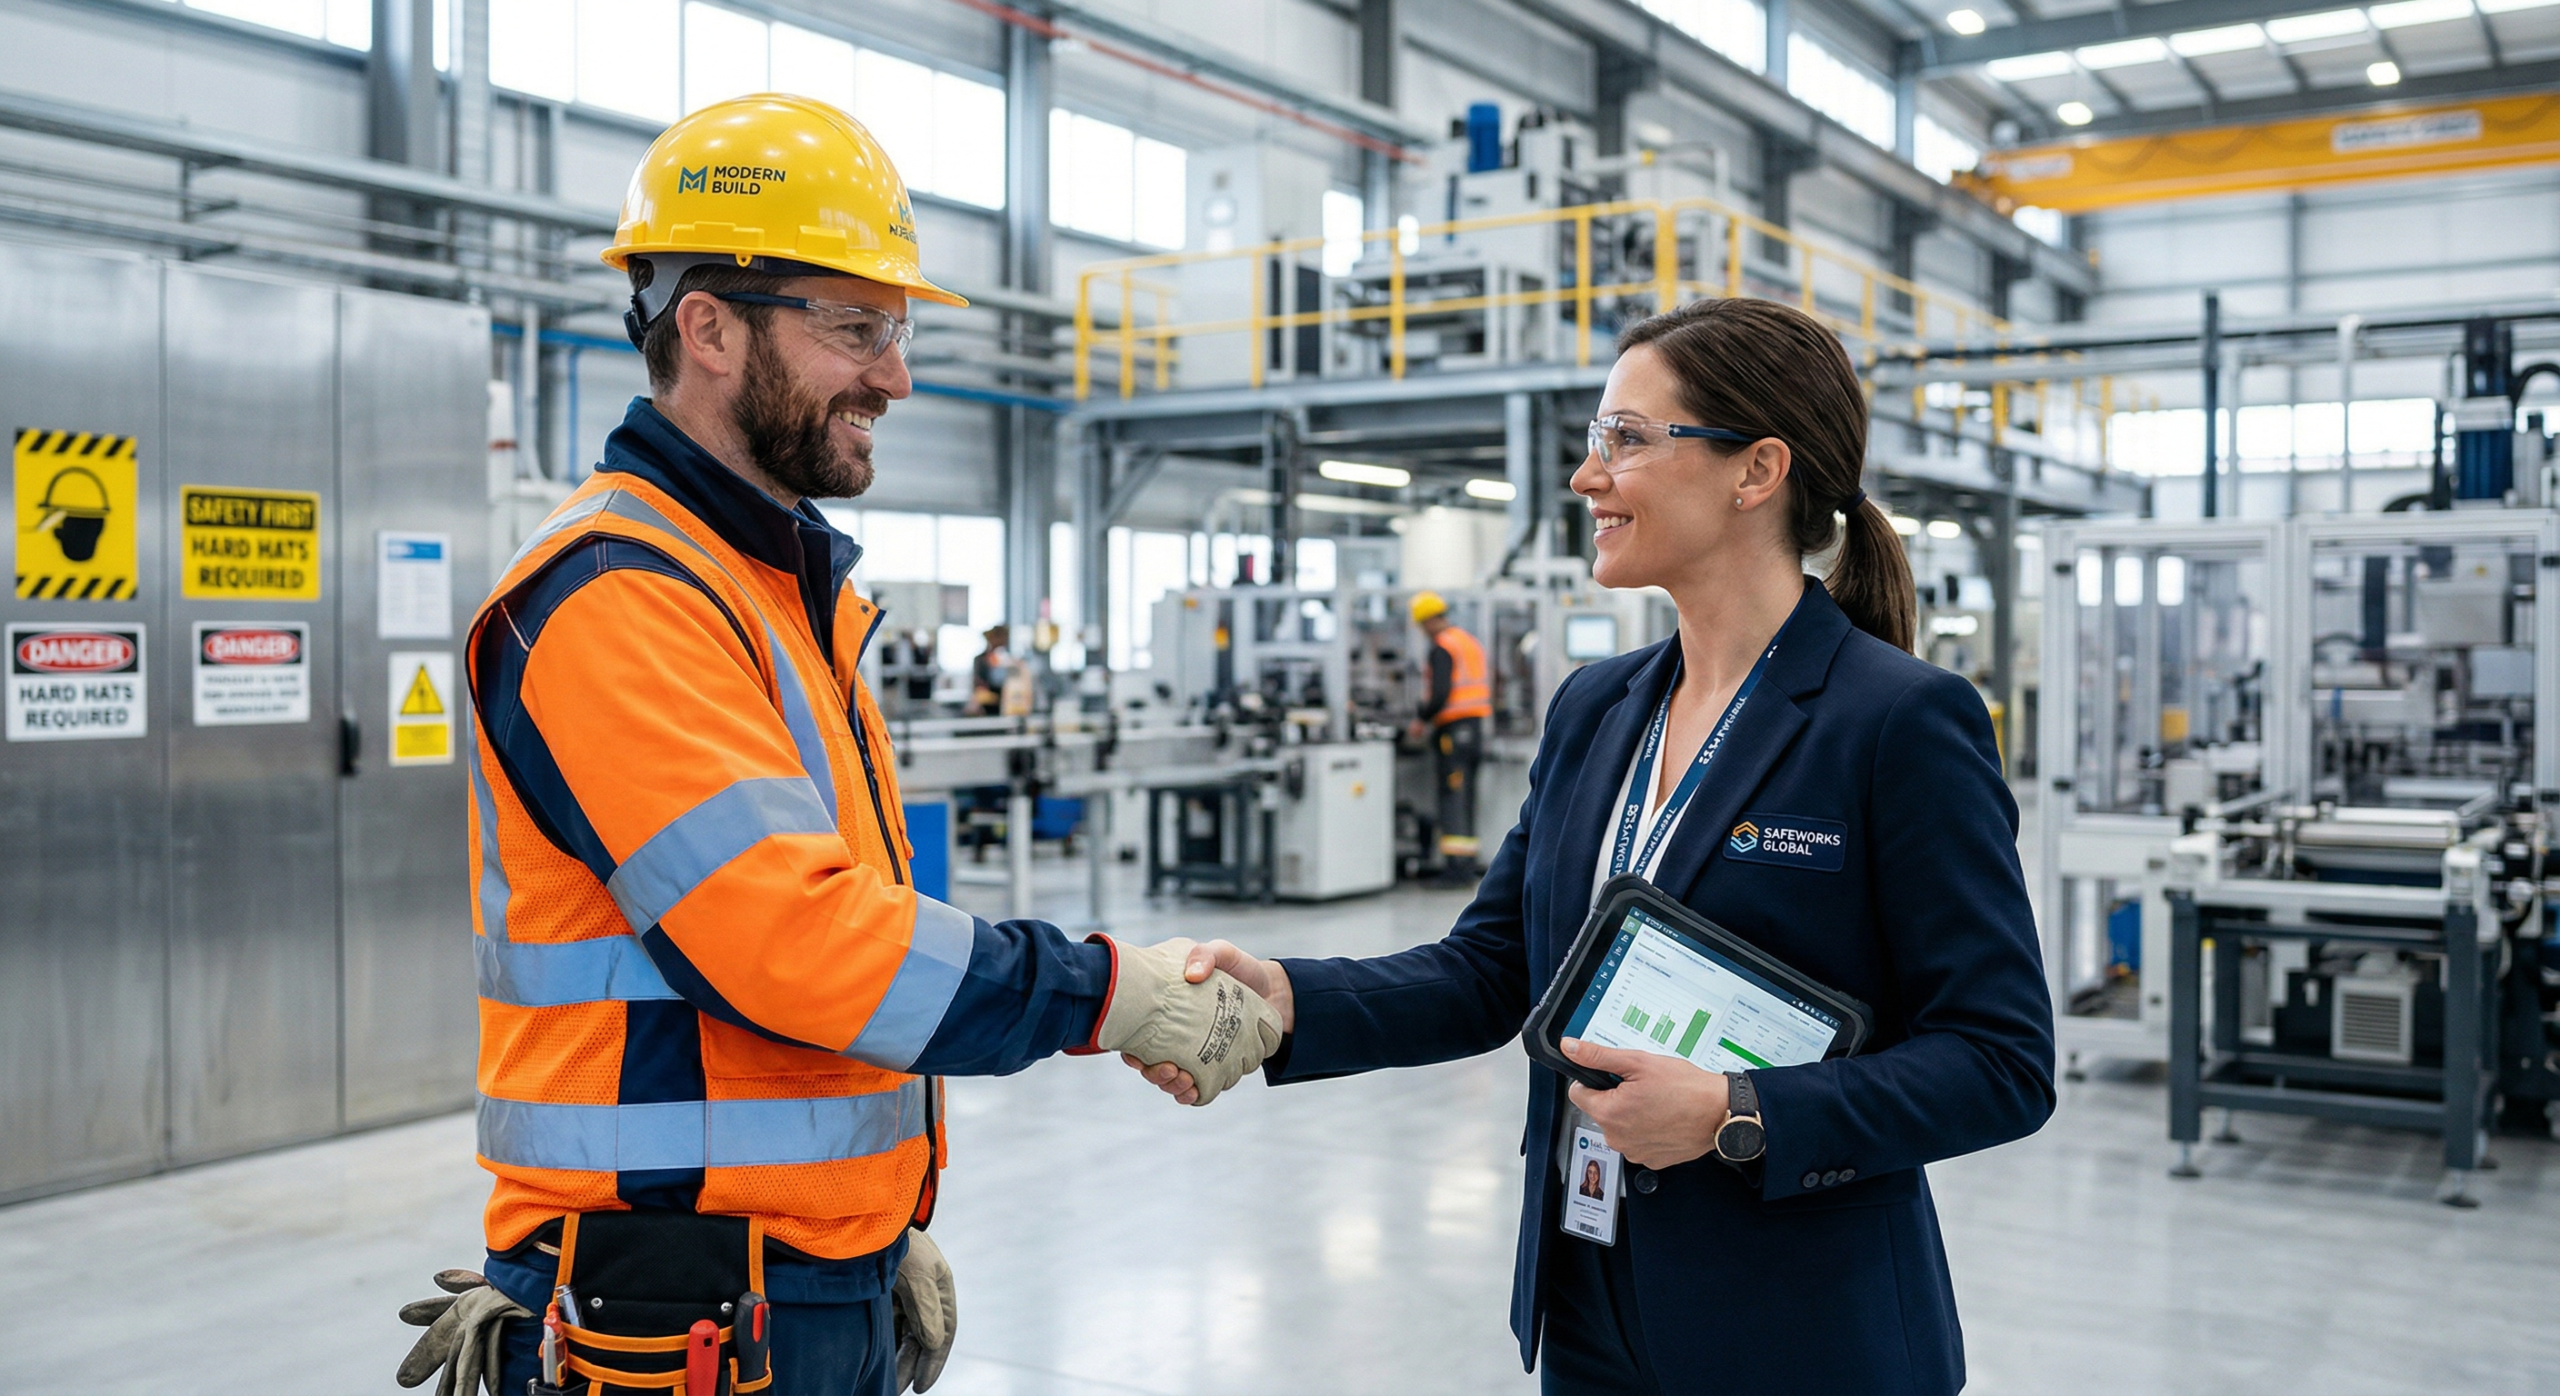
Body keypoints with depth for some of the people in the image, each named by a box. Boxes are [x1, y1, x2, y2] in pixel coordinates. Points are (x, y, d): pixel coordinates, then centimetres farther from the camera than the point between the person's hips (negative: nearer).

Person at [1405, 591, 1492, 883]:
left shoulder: (1442, 648, -10)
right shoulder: (1473, 643, 17)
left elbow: (1440, 694, -19)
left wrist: (1420, 721, -6)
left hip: (1452, 728, -8)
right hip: (1475, 726, 8)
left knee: (1453, 797, -7)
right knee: (1466, 797, 11)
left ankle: (1457, 867, -10)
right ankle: (1466, 864, 12)